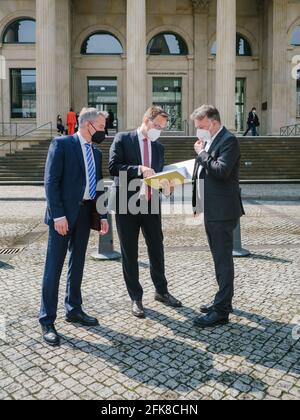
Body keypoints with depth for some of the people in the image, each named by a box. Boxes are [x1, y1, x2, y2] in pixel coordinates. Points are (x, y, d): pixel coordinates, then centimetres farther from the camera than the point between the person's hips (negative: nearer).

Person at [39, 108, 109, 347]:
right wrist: (58, 215, -18)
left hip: (85, 213, 7)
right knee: (54, 267, -2)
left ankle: (74, 310, 27)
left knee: (77, 264, 14)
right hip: (64, 213, -7)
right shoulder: (61, 144, -5)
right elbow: (51, 181, -12)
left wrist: (103, 215, 8)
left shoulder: (96, 153, 15)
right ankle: (47, 321, 8)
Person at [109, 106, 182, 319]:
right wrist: (139, 169, -22)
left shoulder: (159, 147, 13)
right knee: (130, 253, 5)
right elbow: (113, 167, -12)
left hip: (151, 203, 4)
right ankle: (136, 298, 20)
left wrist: (165, 185, -7)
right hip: (128, 204, -4)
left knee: (157, 249, 12)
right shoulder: (123, 139, -2)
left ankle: (162, 291, 31)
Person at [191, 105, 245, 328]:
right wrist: (197, 204, 13)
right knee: (220, 259, 17)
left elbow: (221, 170, -26)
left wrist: (202, 153, -12)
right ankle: (223, 301, 30)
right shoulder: (209, 142, 15)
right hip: (210, 211, 9)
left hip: (222, 211, -9)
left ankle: (221, 311, 5)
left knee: (223, 260, -3)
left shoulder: (228, 140, -12)